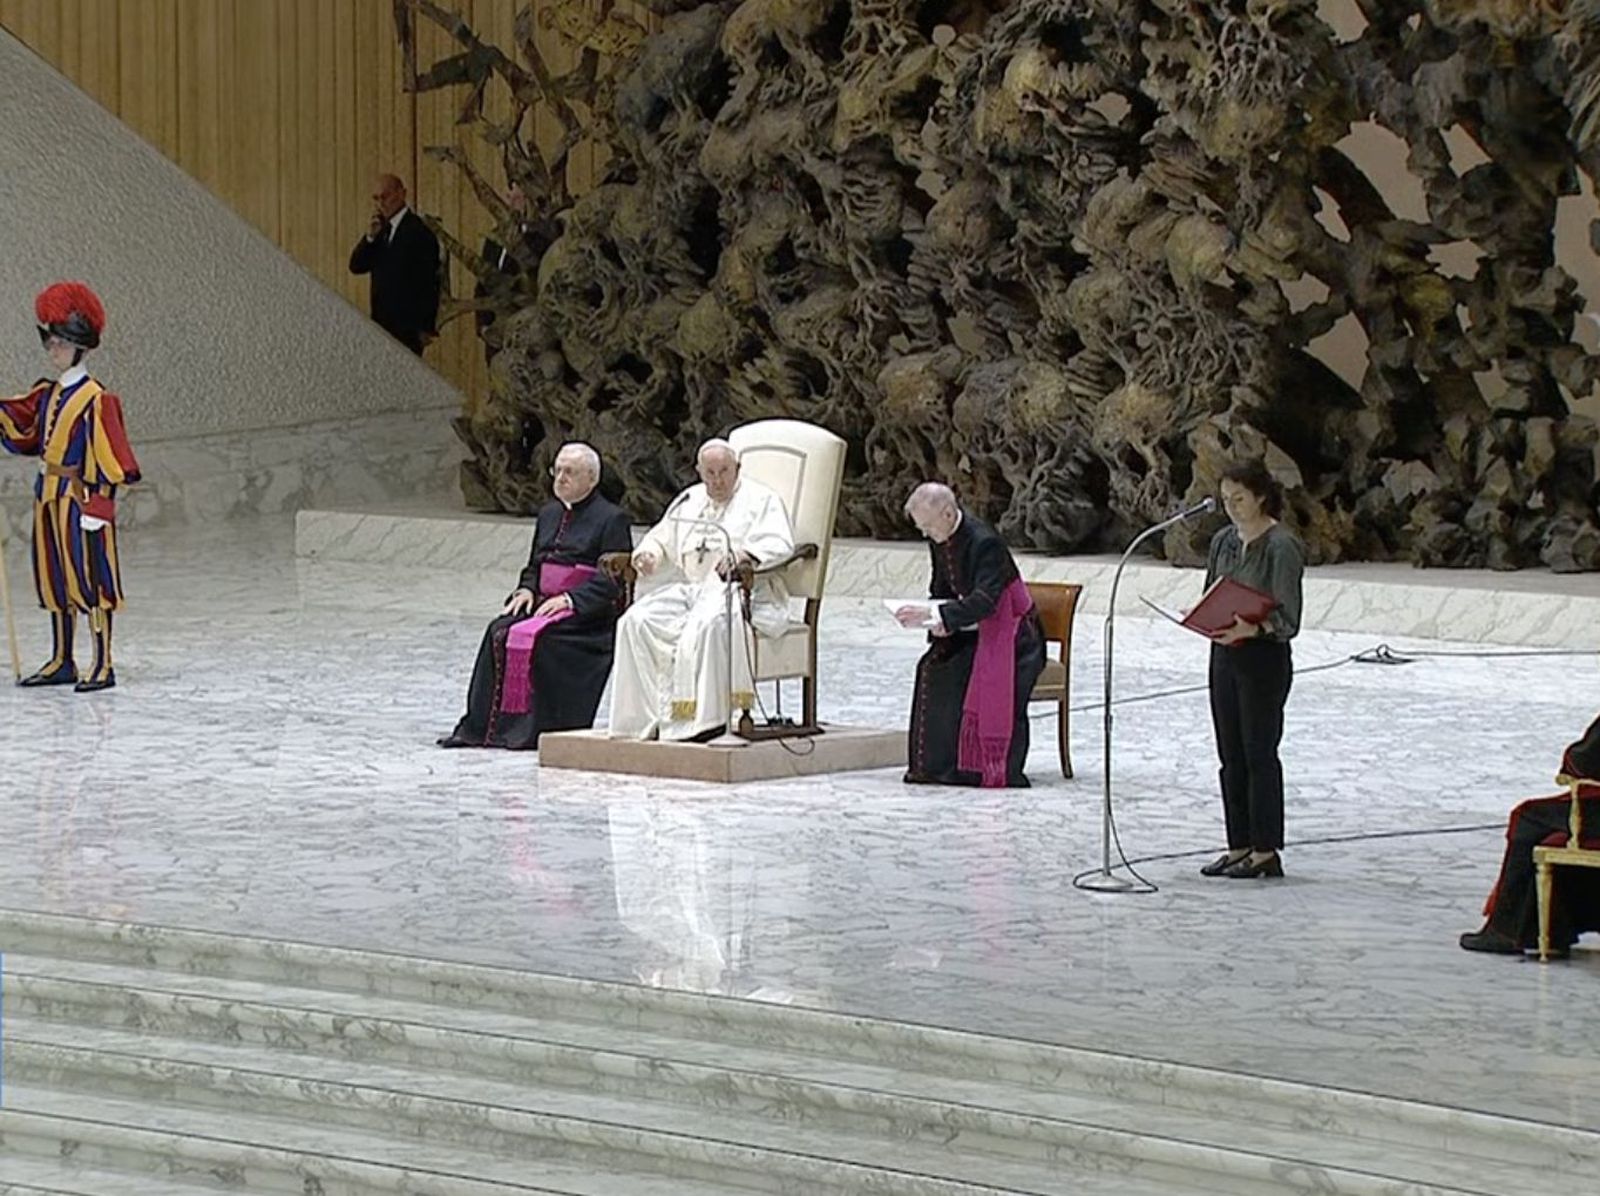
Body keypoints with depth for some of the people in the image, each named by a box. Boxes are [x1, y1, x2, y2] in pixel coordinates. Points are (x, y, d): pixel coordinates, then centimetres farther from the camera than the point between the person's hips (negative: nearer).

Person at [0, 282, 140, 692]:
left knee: (90, 580, -4)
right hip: (50, 498, 8)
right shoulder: (48, 395, 10)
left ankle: (103, 665, 1)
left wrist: (96, 506, -18)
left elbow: (108, 458, -15)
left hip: (81, 497, -8)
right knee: (56, 581, 14)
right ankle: (61, 662, 23)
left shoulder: (95, 399, -14)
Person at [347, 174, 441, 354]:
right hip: (382, 325, 7)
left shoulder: (418, 231, -9)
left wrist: (427, 328, -12)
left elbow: (430, 281, -9)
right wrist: (371, 236, -7)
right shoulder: (381, 229, 14)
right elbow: (356, 266, 9)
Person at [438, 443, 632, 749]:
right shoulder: (549, 514, 21)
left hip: (588, 612, -7)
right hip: (543, 603, 7)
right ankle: (483, 726, -22)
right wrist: (526, 589, 3)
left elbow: (613, 579, -10)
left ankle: (530, 730, -25)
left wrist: (569, 599, -19)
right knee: (499, 632, -21)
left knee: (534, 636, -31)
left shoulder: (611, 519, -2)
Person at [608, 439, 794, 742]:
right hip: (691, 588, 6)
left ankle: (703, 722, -39)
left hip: (743, 592, -6)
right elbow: (662, 538, 28)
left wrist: (746, 554, -30)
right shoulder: (688, 502, 23)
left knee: (706, 625, -39)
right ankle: (644, 719, -23)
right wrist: (649, 554, 3)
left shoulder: (760, 500, 5)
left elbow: (779, 545, -10)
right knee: (636, 621, -20)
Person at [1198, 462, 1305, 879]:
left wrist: (1251, 629, -33)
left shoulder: (1281, 547, -13)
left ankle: (1265, 852, 3)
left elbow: (1287, 619, -17)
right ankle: (1239, 846, 18)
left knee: (1260, 754, -3)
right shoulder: (1224, 541, 10)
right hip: (1224, 655, 8)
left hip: (1264, 659, -8)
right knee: (1231, 756, 11)